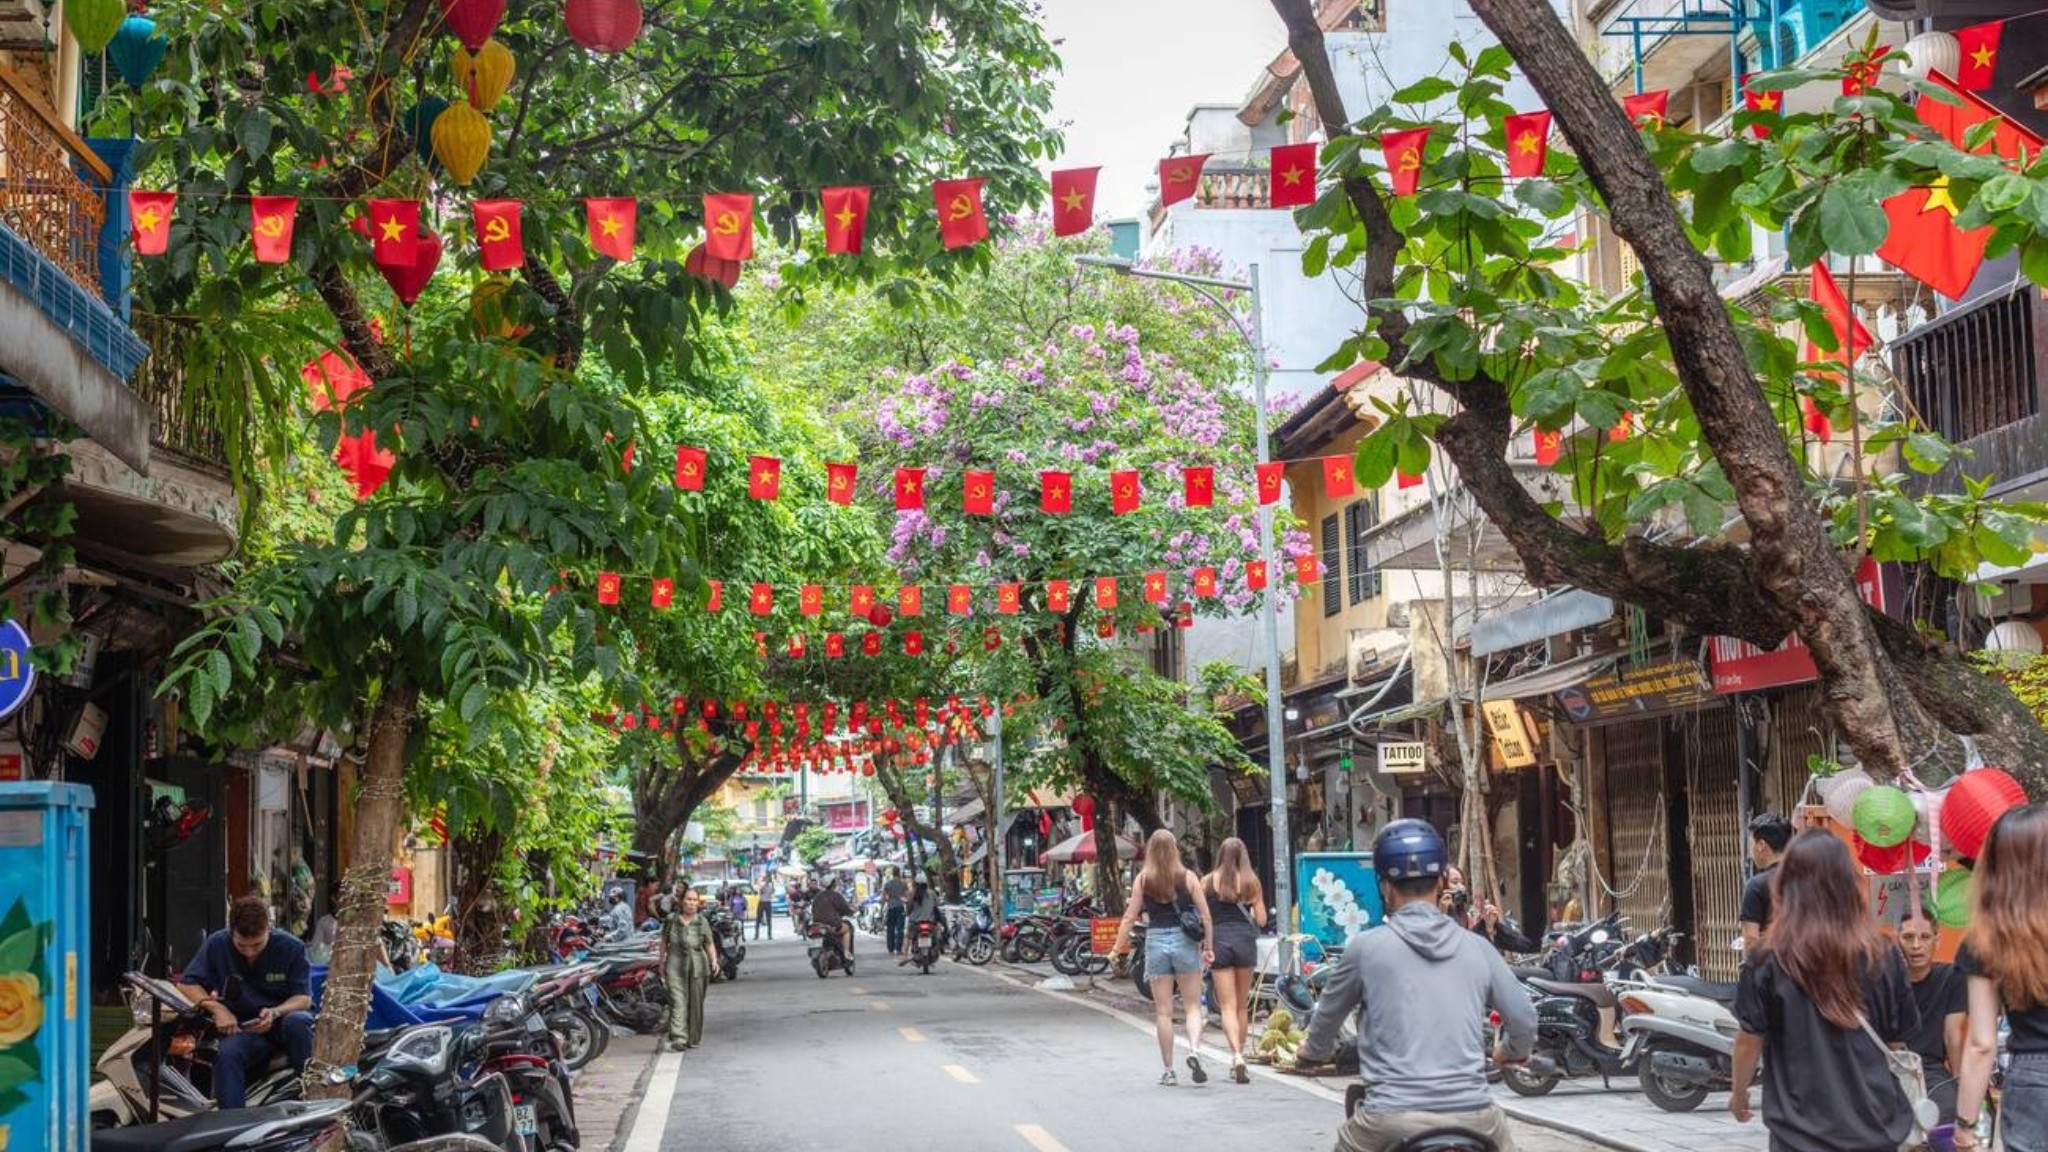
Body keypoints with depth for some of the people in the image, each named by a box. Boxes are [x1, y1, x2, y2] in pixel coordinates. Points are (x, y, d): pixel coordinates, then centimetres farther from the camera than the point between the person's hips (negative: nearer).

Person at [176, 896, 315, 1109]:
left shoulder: (290, 947, -5)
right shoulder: (217, 944, -2)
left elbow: (304, 998, -4)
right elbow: (186, 985, 2)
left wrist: (275, 1013, -25)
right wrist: (217, 1008, -15)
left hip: (282, 1019, -1)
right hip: (242, 1028, 1)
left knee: (296, 1022, -37)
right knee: (227, 1055, -34)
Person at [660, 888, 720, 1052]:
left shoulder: (702, 922, 4)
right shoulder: (671, 920, 3)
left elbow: (709, 944, 7)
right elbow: (664, 942, 14)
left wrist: (714, 960, -8)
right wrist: (661, 963, 17)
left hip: (697, 967, 1)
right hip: (675, 966, -1)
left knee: (695, 1004, 7)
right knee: (677, 1002, -12)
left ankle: (693, 1038, 20)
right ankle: (678, 1038, -20)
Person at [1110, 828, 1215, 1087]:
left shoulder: (1143, 879, 0)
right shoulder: (1188, 877, -1)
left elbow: (1130, 917, -1)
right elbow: (1205, 915, -2)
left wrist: (1117, 949, 5)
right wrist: (1208, 947, 8)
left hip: (1156, 942, 1)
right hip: (1185, 941, -1)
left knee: (1163, 1011, 7)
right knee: (1192, 1005, 8)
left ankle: (1168, 1070, 10)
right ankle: (1194, 1049, -17)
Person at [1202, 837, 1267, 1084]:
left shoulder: (1207, 882, 1)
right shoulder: (1252, 882, 1)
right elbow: (1261, 920, 1)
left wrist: (1206, 947, 13)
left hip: (1218, 942, -1)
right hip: (1245, 941, 1)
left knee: (1228, 1006, -2)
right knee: (1242, 1005, 14)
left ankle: (1236, 1056, -22)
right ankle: (1238, 1059, 20)